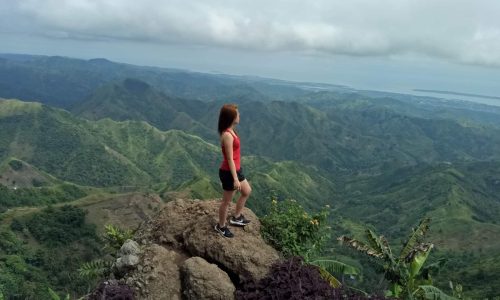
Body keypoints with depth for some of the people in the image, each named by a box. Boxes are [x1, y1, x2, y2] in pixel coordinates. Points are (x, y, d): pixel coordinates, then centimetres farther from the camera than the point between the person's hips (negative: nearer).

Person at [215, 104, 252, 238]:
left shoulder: (230, 131, 3)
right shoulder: (227, 135, -27)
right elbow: (230, 159, -25)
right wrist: (235, 179, -21)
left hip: (236, 169, 10)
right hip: (229, 173, -10)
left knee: (247, 192, 24)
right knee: (227, 201, 8)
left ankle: (236, 217, 40)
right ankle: (221, 226, 29)